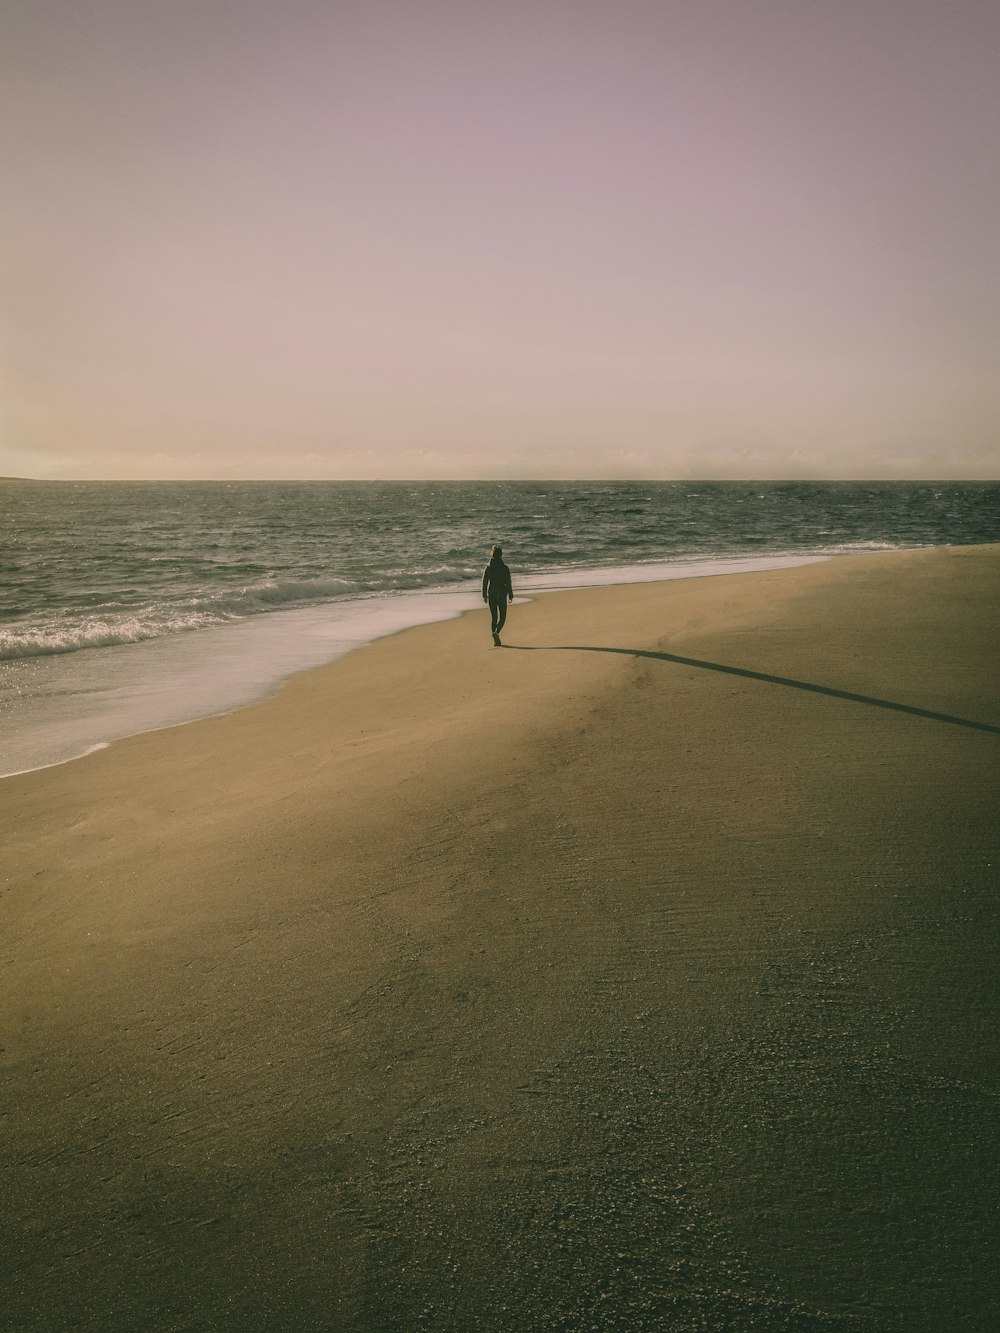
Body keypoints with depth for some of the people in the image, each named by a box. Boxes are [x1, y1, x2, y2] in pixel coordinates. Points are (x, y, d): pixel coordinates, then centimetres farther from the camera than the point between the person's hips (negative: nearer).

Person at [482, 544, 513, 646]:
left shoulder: (488, 568, -2)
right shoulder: (505, 568, -9)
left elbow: (484, 583, 2)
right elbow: (508, 583, -6)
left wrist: (484, 595, 11)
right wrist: (511, 595, 4)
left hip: (491, 595, 3)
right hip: (502, 594, -3)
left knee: (494, 617, 12)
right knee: (502, 617, 6)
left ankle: (496, 640, 11)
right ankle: (496, 632, -20)